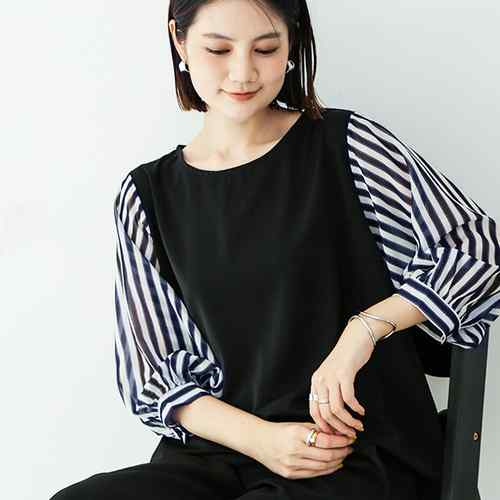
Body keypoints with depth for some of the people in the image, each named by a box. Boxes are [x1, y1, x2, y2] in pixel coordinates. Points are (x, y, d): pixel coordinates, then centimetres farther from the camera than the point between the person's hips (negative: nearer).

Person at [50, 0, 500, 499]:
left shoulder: (347, 145, 1)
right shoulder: (147, 196, 8)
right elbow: (152, 370, 5)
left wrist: (364, 328, -15)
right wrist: (258, 438, -12)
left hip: (362, 455, -2)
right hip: (217, 449, 3)